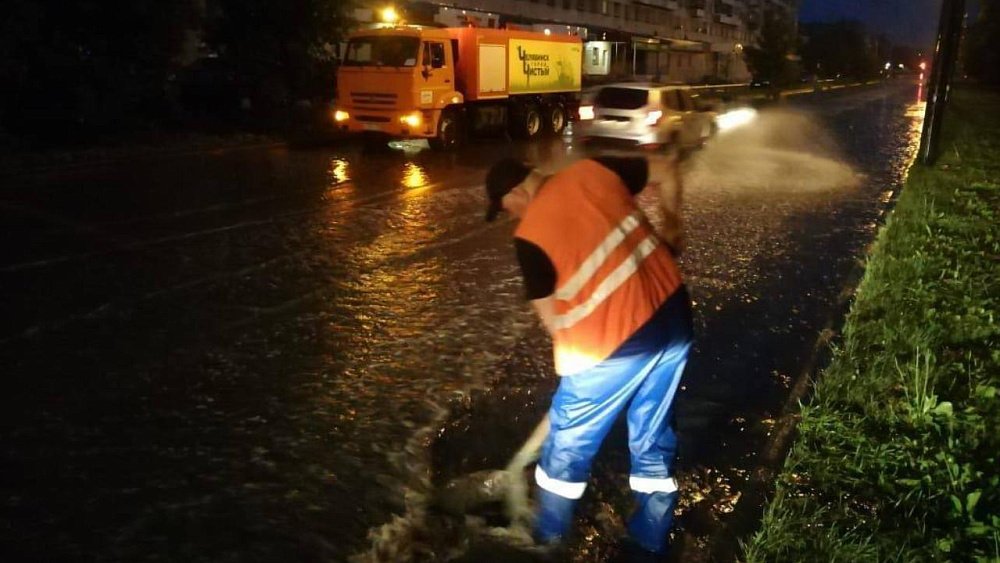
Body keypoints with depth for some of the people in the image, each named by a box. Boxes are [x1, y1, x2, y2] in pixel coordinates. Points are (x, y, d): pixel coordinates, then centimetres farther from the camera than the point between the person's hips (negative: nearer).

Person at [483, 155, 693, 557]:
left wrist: (576, 351, 14)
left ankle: (547, 538, 37)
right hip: (672, 315, 6)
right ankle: (651, 540, 37)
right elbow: (665, 170, 13)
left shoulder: (530, 236, -12)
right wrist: (671, 229, 23)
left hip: (612, 346, -6)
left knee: (569, 444, 17)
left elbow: (552, 319, -5)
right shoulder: (593, 170, 2)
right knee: (654, 438, 22)